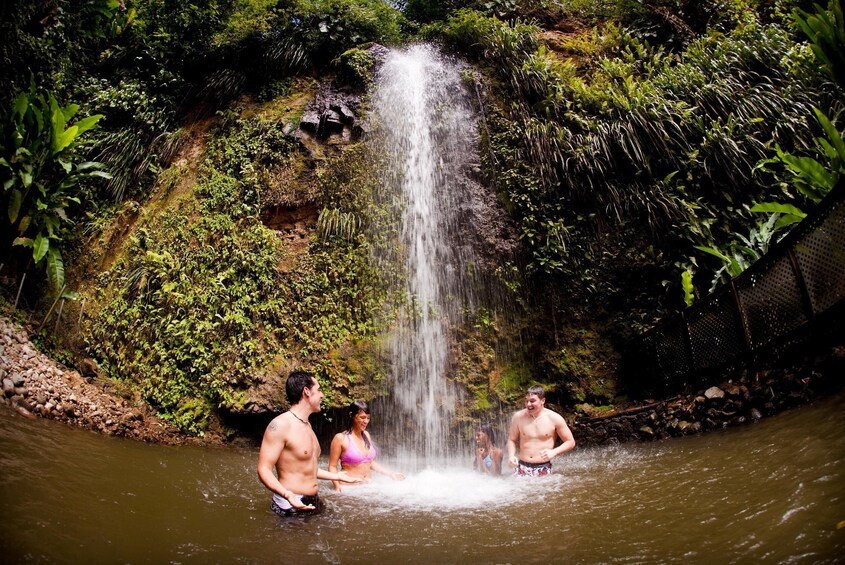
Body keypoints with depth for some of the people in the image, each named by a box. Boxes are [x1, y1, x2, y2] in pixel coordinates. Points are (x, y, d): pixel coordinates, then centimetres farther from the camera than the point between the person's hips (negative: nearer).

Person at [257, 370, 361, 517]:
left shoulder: (307, 425, 14)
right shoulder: (281, 424, -15)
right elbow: (264, 469, -19)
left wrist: (337, 476, 28)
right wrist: (287, 494, -35)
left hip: (312, 503, 8)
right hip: (291, 505, -8)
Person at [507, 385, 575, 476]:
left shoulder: (554, 418, -5)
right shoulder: (518, 417, 0)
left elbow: (571, 442, 2)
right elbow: (512, 440, 12)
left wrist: (554, 452, -13)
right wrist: (511, 455, -6)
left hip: (543, 470, -2)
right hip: (522, 468, 2)